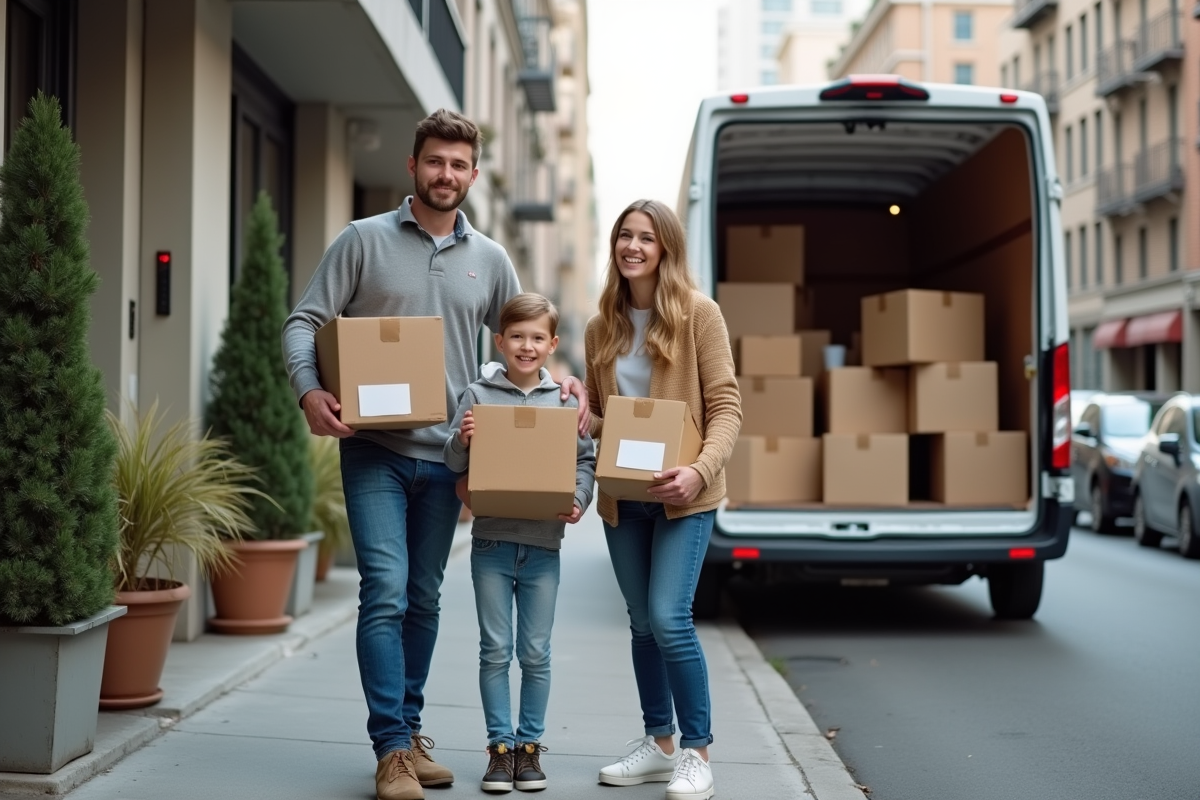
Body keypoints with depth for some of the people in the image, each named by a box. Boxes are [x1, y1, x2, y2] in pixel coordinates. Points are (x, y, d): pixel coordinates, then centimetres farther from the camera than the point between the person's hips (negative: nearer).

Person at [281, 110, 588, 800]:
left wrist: (565, 379, -1)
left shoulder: (490, 259, 11)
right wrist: (310, 390, -19)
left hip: (446, 456, 4)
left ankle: (408, 732, 25)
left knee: (424, 599, 13)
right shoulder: (364, 241, 1)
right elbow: (305, 323, -1)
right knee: (386, 593, -11)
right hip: (375, 451, -3)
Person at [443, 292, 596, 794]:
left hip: (543, 545, 1)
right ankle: (500, 746, 14)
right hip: (492, 543, -1)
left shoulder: (564, 400, 4)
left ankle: (530, 744, 19)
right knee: (495, 652, 5)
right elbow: (454, 465, 3)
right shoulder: (478, 395, 1)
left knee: (536, 654, 7)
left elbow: (585, 461, 6)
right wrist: (462, 441, -18)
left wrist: (578, 499, -11)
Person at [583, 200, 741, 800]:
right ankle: (659, 743, 25)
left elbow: (725, 405, -10)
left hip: (682, 494, -5)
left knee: (669, 620, -13)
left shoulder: (697, 313, -7)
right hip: (621, 495, 5)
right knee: (642, 623, 12)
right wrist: (581, 416, -7)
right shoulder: (603, 326, 8)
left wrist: (701, 469, -25)